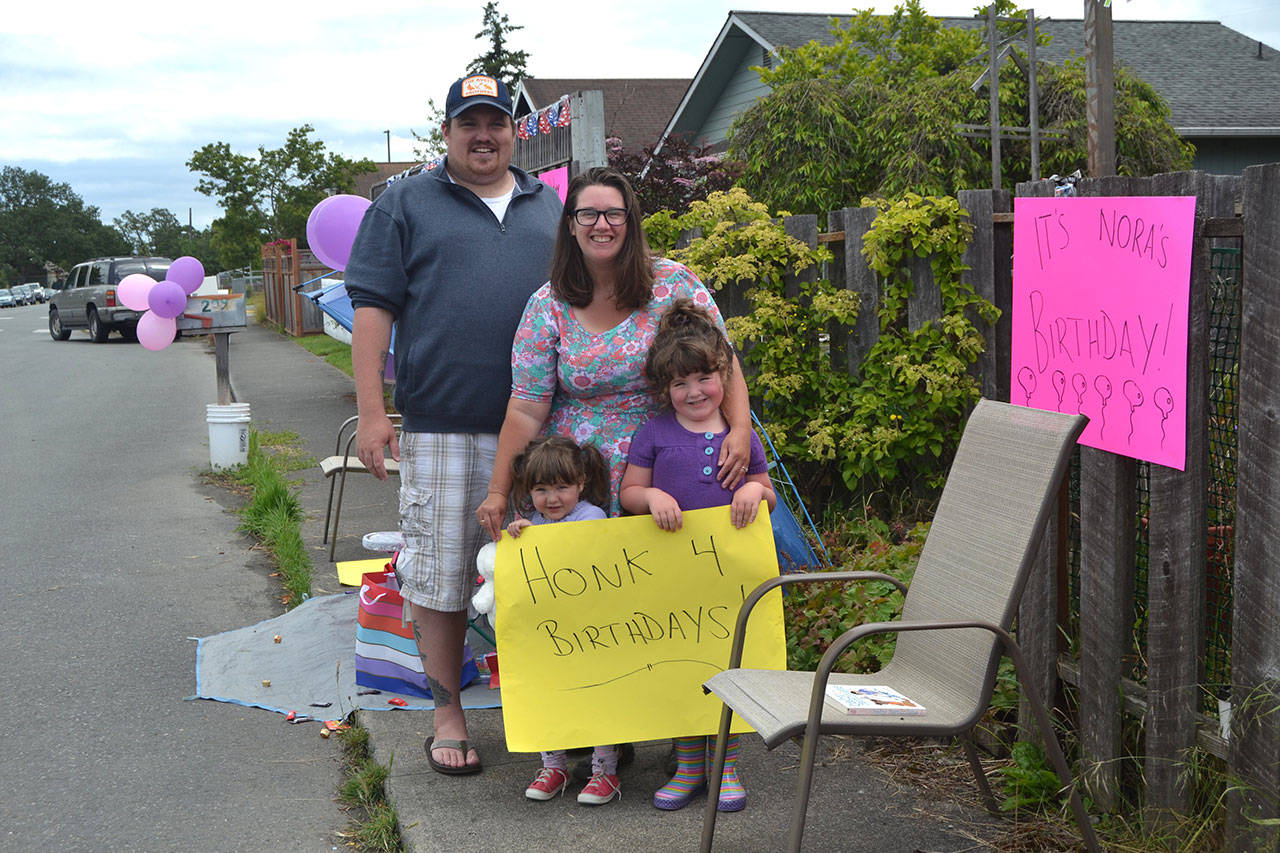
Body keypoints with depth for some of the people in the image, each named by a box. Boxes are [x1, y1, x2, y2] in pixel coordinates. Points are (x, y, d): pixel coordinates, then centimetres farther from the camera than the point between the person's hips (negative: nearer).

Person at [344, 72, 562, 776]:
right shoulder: (405, 205, 6)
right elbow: (373, 308, 1)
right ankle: (447, 713, 16)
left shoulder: (549, 206, 16)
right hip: (440, 427, -3)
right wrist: (371, 411, -7)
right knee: (440, 574, 2)